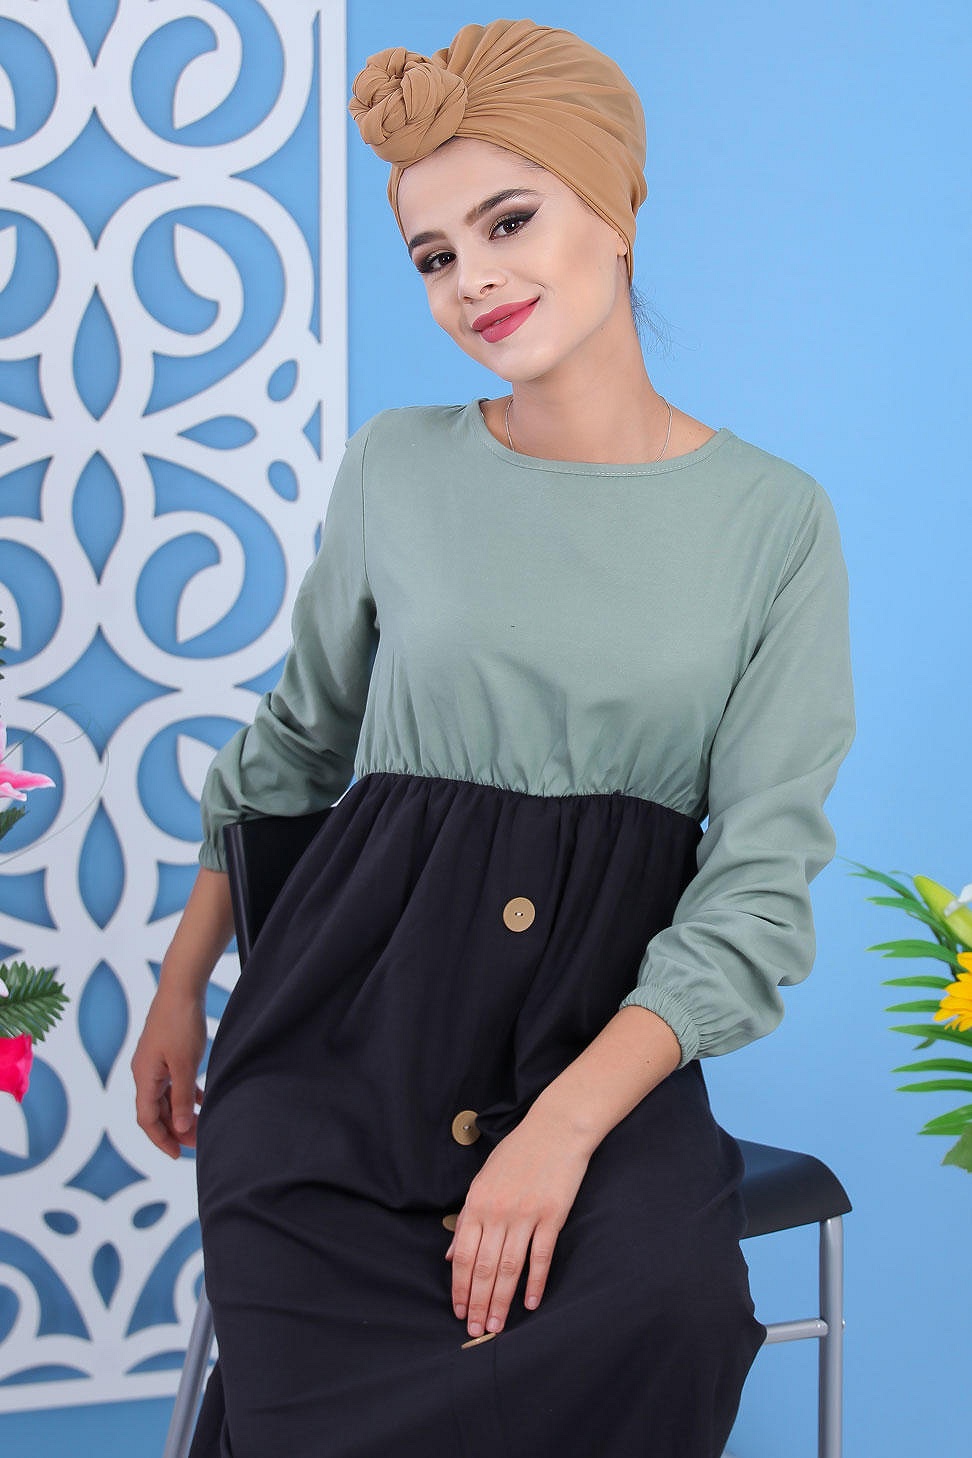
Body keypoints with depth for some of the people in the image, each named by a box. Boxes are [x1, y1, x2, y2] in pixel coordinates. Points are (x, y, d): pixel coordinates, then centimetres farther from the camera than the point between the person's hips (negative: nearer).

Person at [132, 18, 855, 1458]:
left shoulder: (775, 519, -1)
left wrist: (568, 1122, -18)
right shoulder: (398, 465, 5)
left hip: (610, 1023, 0)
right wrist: (181, 984, 15)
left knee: (663, 1305, -31)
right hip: (359, 1005, 1)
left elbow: (760, 885, -5)